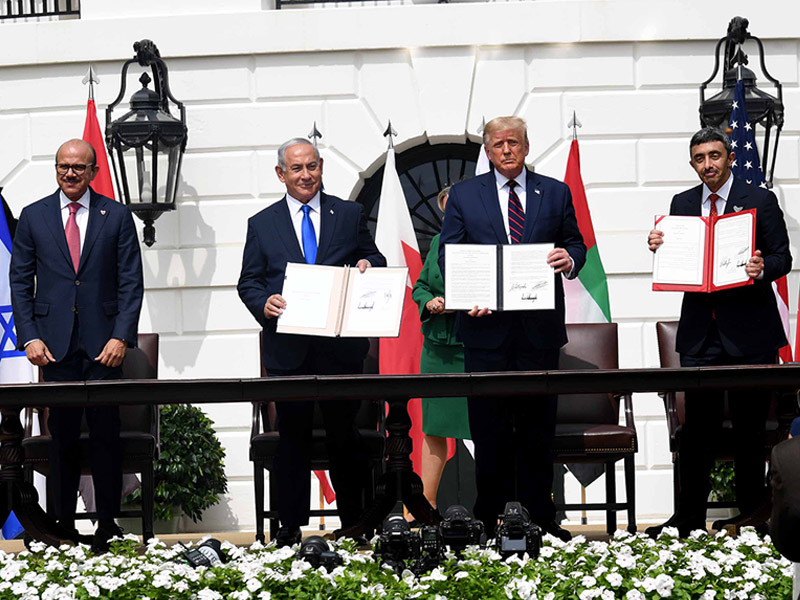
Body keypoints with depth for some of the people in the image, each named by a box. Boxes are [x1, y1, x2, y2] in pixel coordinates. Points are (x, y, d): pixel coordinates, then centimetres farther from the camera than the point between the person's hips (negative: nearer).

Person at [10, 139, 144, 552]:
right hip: (54, 344, 1)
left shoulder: (117, 216, 6)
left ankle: (107, 527, 8)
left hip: (102, 343, -1)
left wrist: (121, 337, -8)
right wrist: (29, 336, -3)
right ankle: (63, 526, 11)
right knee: (62, 437, 4)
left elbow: (131, 282, 3)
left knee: (106, 436, 0)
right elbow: (20, 282, 8)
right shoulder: (33, 216, 9)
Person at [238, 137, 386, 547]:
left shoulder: (350, 215, 10)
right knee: (292, 439, 4)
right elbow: (248, 282, 8)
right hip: (288, 349, 0)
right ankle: (290, 527, 10)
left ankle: (353, 522, 17)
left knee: (345, 436, 6)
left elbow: (375, 261, 14)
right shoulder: (262, 224, 10)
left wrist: (368, 266, -8)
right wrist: (264, 303, -12)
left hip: (341, 347, 0)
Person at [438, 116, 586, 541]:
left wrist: (569, 259, -11)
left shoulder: (555, 193, 11)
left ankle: (539, 519, 11)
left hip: (540, 327, 1)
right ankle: (490, 519, 8)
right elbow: (448, 254, 5)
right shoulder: (463, 195, 9)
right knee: (489, 429, 1)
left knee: (538, 426, 4)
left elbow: (575, 243, 14)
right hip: (486, 325, -1)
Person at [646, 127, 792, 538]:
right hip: (701, 331, 3)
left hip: (749, 331, -3)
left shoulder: (759, 200, 1)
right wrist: (659, 247, -8)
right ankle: (688, 518, 9)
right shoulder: (682, 204, 12)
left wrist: (764, 269, -24)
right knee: (697, 427, 3)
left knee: (750, 428, 5)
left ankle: (752, 515, 15)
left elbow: (783, 257, -3)